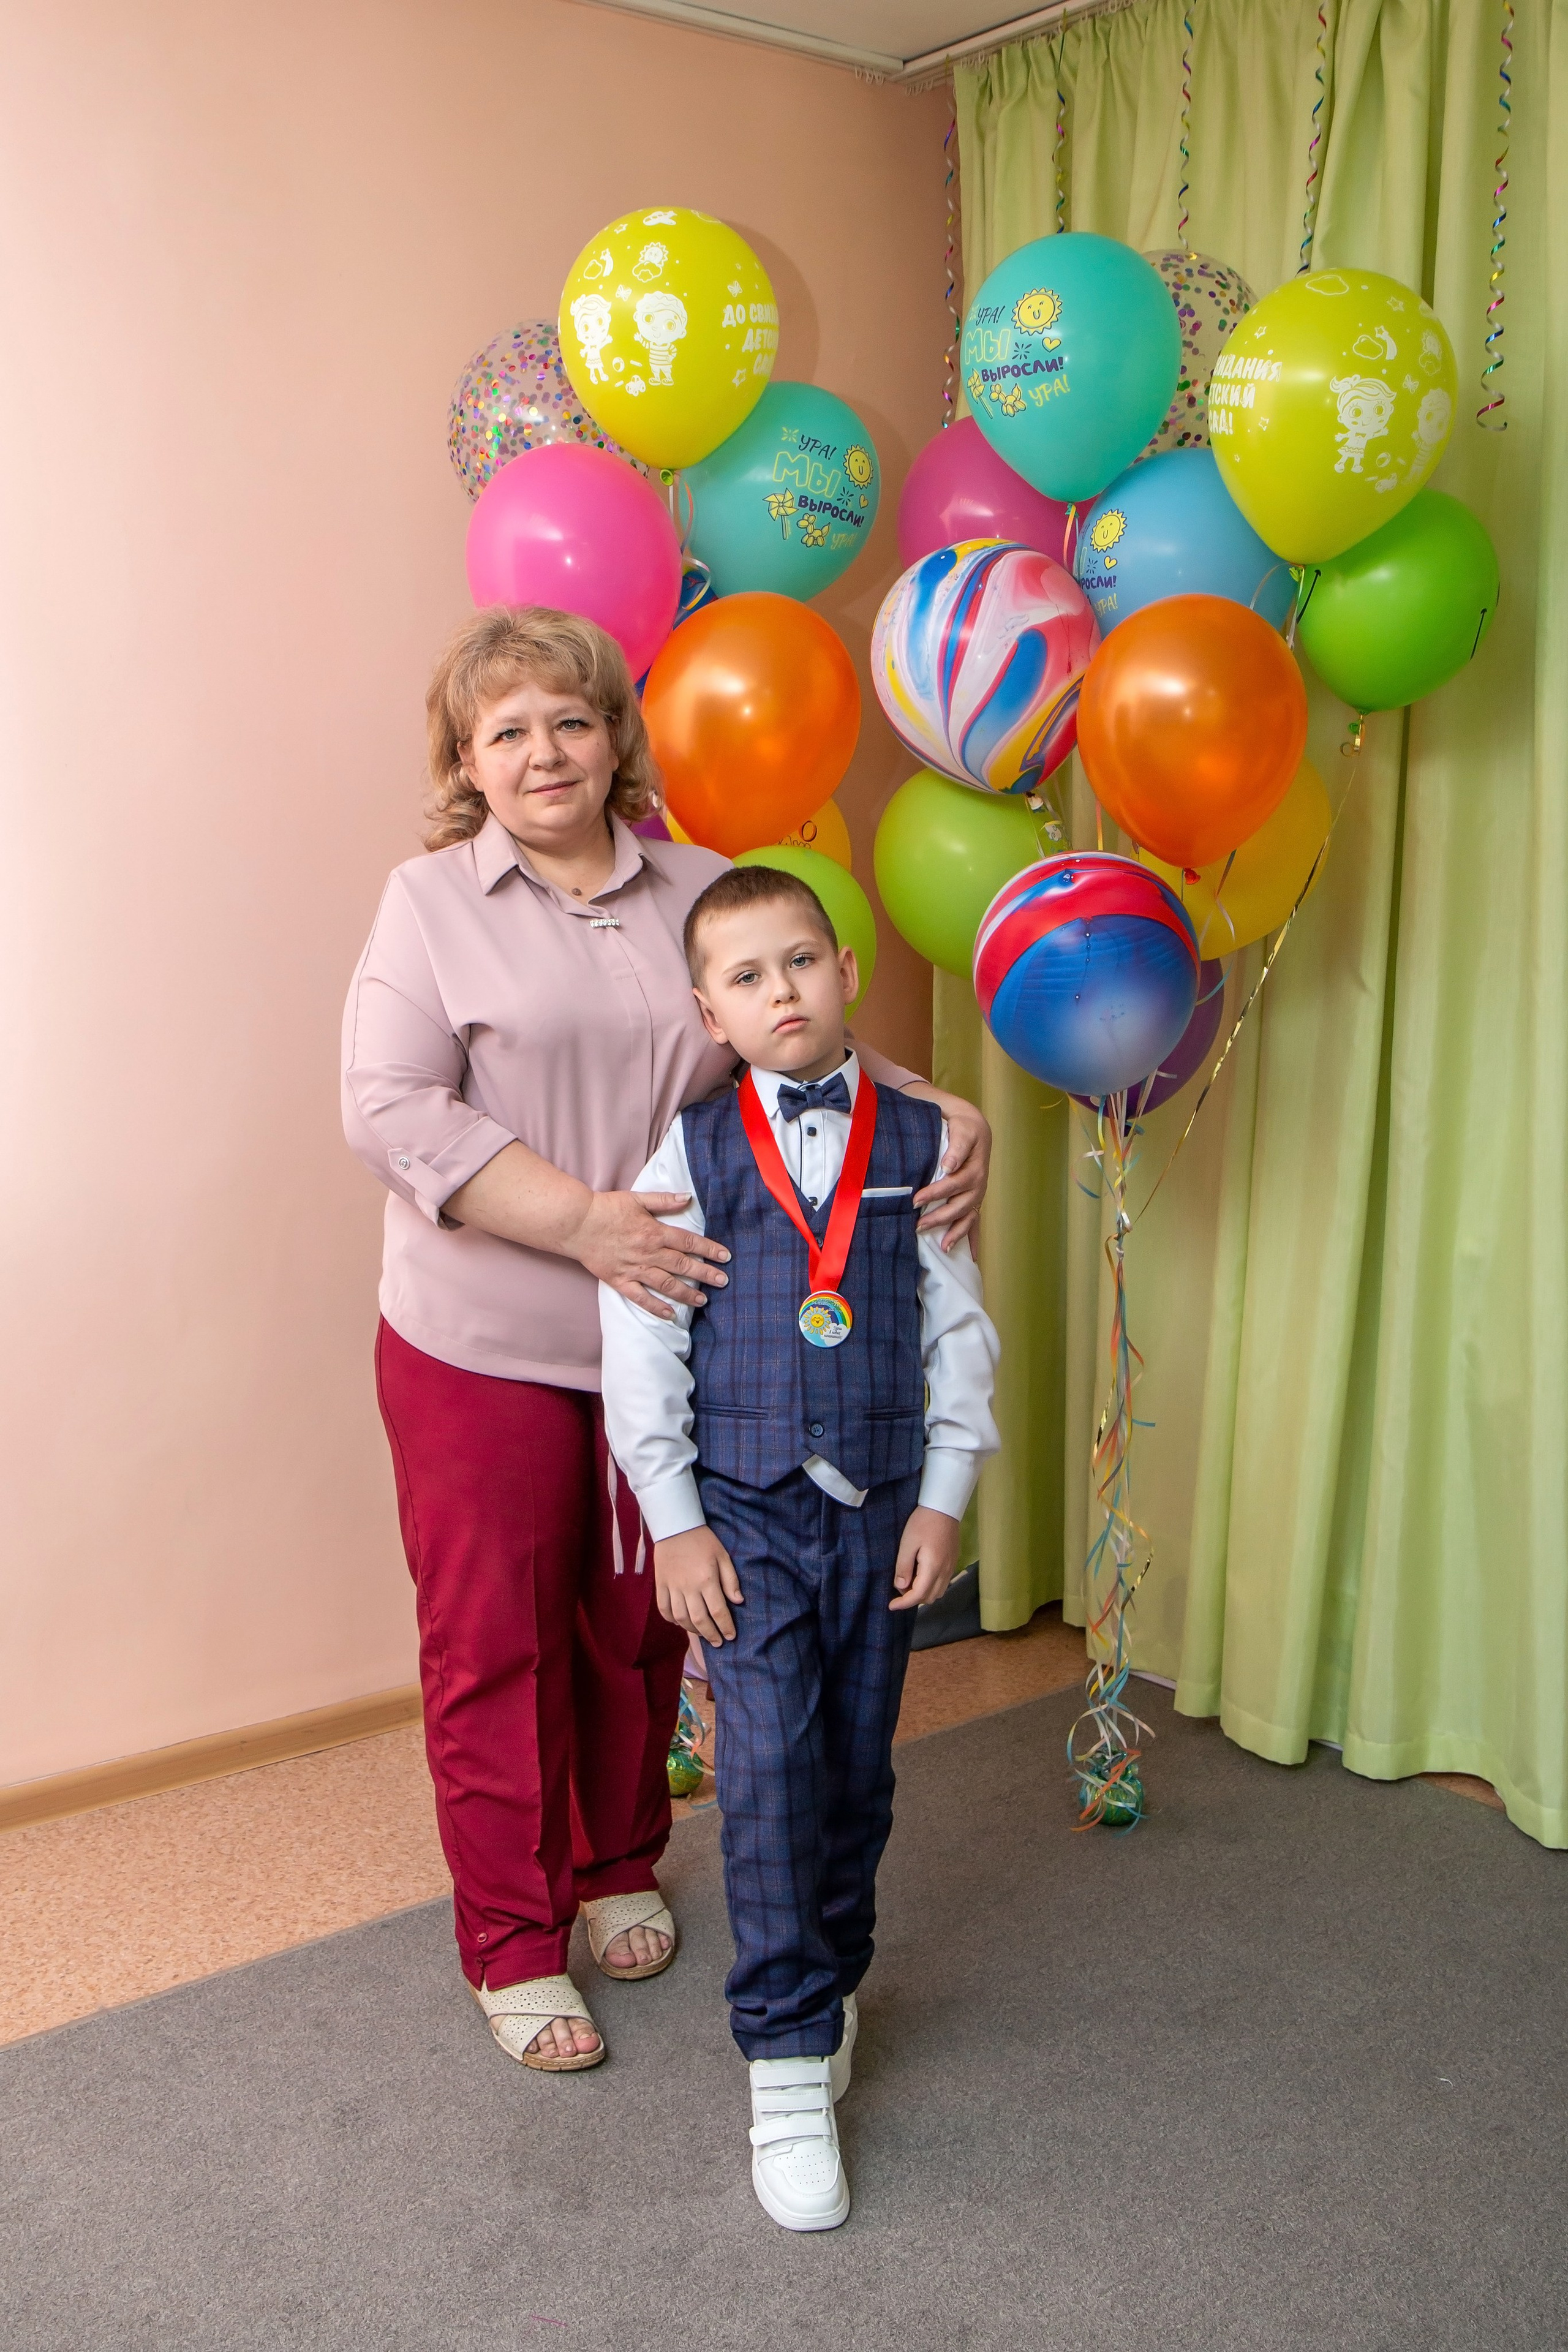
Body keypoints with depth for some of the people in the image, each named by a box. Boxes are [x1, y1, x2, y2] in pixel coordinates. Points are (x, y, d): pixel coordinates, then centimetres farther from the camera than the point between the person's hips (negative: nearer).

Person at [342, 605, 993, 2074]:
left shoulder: (701, 891, 5)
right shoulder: (432, 903, -4)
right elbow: (390, 1112, -15)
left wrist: (945, 1116, -11)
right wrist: (583, 1221, -24)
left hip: (665, 1332, 3)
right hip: (482, 1348, -3)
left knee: (638, 1623, 17)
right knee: (495, 1641, 7)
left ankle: (617, 1869, 40)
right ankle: (509, 1942, 25)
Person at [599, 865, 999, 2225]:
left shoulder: (919, 1143, 2)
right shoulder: (693, 1154, -3)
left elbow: (960, 1330, 5)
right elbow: (640, 1338, -2)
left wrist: (944, 1498, 1)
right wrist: (674, 1521, -5)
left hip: (883, 1504, 2)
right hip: (745, 1507, -2)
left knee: (859, 1767, 11)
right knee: (771, 1769, -7)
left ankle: (831, 1975, 35)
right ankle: (791, 2060, 5)